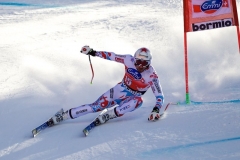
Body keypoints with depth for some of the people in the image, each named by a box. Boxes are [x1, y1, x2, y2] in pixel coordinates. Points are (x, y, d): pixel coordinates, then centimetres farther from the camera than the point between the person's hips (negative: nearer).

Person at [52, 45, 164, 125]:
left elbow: (159, 96, -21)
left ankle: (107, 116, -35)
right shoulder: (129, 60, -17)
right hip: (119, 91, 1)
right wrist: (94, 53, -8)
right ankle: (63, 116, -7)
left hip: (132, 99, -1)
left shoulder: (152, 76, -23)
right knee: (96, 107, -15)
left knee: (138, 101, -37)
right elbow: (112, 56, -5)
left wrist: (156, 110, -37)